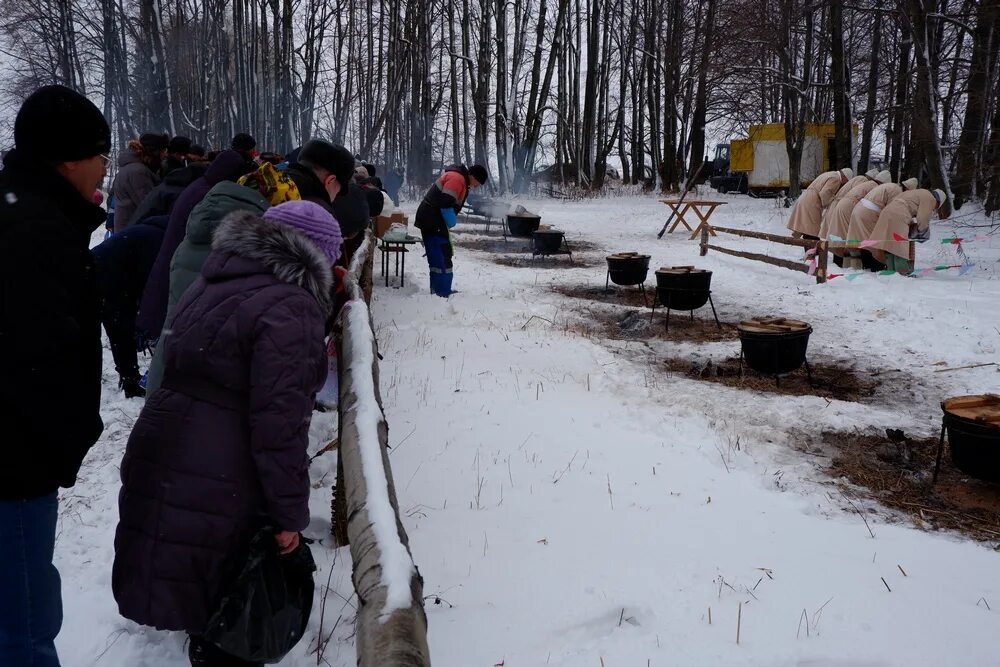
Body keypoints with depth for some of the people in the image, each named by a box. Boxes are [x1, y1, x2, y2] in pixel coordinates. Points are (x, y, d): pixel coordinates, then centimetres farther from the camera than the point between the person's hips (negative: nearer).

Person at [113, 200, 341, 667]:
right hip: (217, 484, -8)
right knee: (226, 597, 9)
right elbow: (279, 422, -20)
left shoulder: (216, 281, 10)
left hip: (160, 457, 8)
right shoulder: (291, 308, -17)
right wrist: (290, 512, -14)